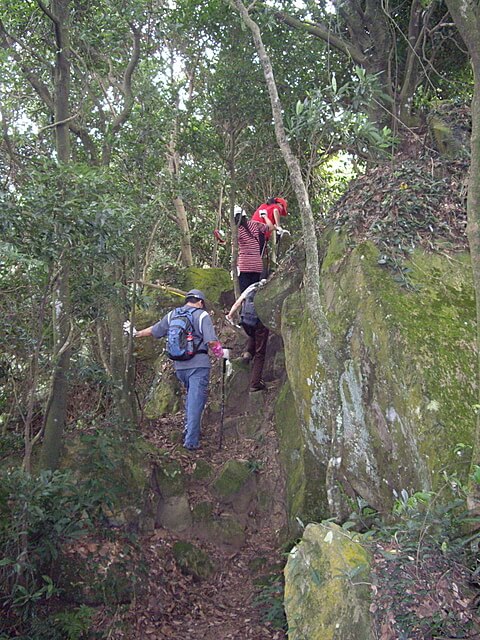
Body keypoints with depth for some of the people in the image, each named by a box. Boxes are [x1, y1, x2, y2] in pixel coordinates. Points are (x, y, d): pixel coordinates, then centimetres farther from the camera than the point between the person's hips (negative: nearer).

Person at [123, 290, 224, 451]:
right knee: (196, 401, -3)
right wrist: (221, 353, 1)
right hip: (198, 365, -5)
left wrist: (136, 333, 37)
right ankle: (191, 441, -3)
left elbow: (153, 330, 21)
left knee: (190, 396, 23)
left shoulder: (172, 315, 11)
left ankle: (188, 430, 24)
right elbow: (211, 341, -15)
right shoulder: (202, 315, -4)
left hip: (179, 366, 5)